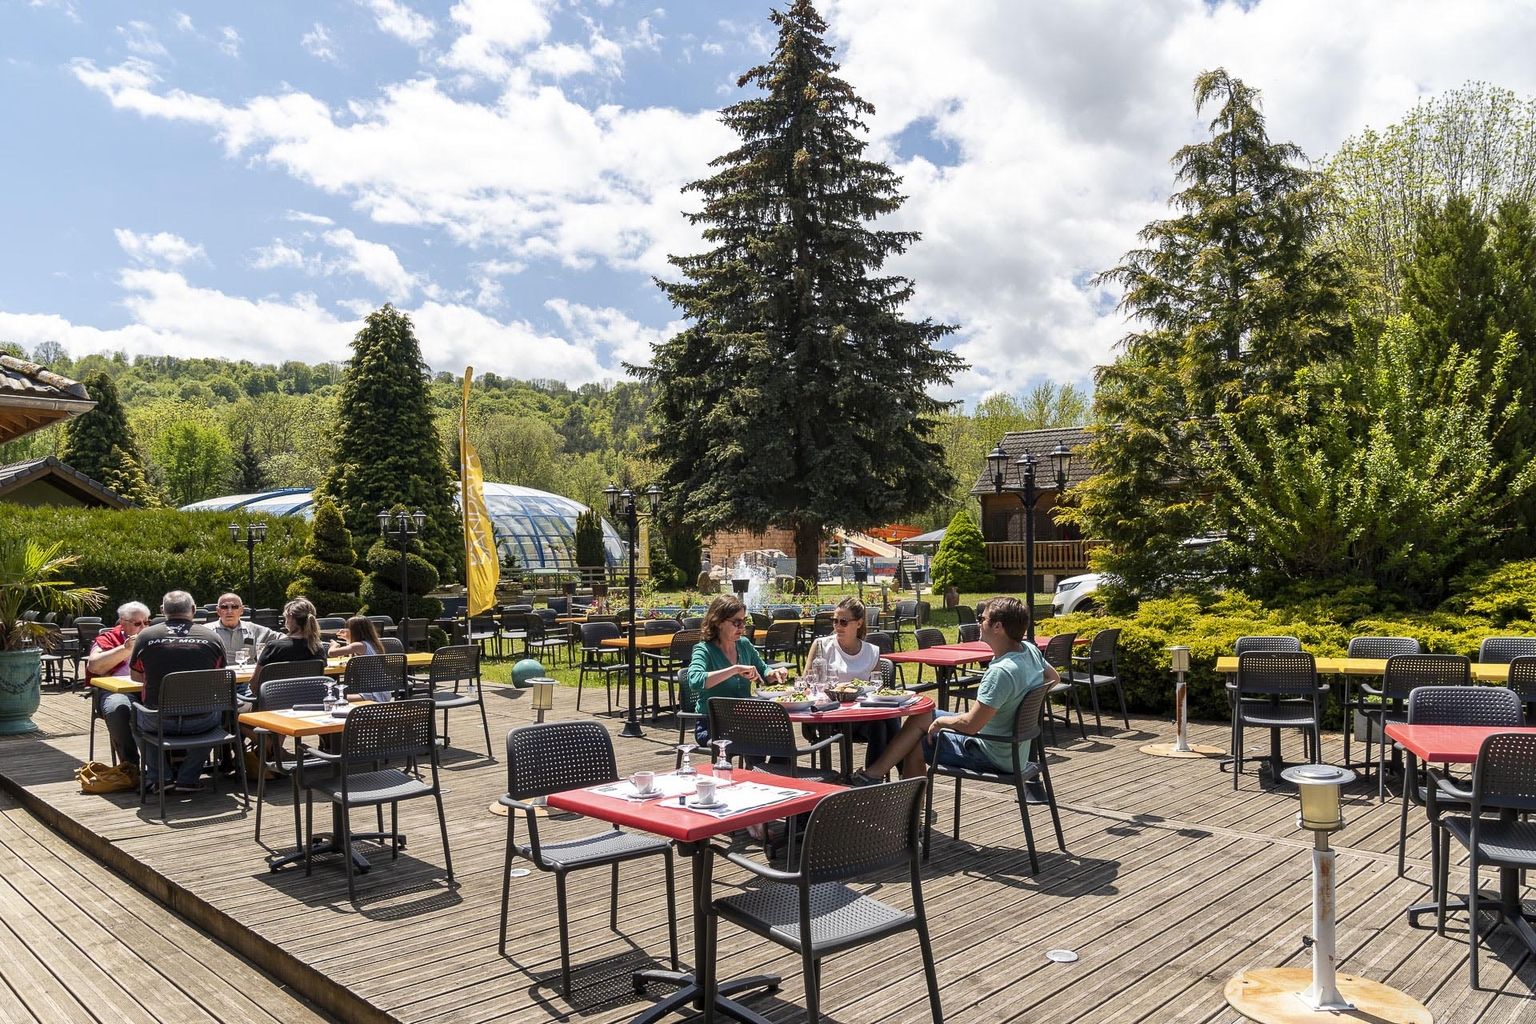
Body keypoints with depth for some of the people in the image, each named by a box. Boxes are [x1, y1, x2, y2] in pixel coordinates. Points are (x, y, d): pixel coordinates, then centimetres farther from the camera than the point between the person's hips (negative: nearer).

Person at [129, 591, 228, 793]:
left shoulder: (146, 636, -2)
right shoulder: (213, 638, -2)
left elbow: (136, 677, 16)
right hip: (200, 723, 0)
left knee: (137, 717, 33)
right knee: (215, 714, 33)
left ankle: (158, 778, 28)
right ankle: (187, 778, 26)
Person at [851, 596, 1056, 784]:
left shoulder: (1001, 672, -33)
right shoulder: (1031, 650, -5)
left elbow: (970, 724, -31)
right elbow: (1053, 677, 17)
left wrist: (941, 721, -12)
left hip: (996, 756, -9)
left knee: (916, 748, 8)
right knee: (920, 718, 13)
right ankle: (875, 772, 18)